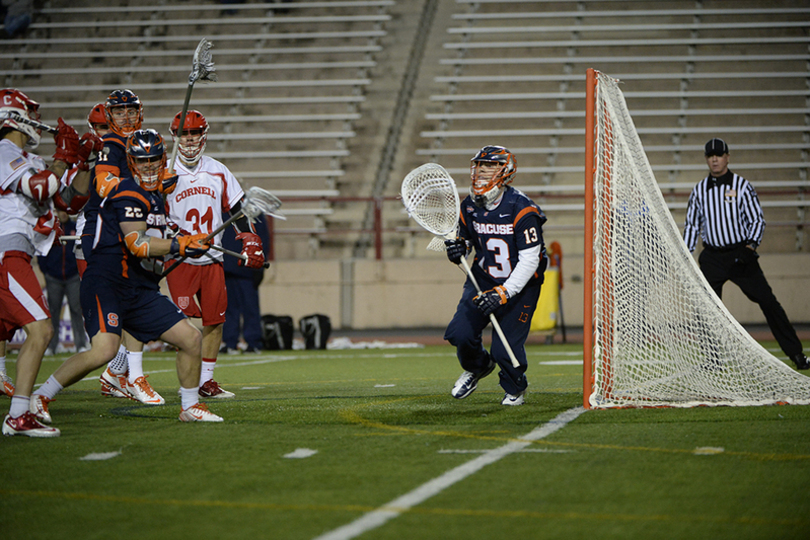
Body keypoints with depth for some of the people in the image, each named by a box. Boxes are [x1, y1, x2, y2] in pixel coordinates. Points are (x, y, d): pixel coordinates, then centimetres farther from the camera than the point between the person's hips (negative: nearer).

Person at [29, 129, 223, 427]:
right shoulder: (129, 193, -11)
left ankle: (190, 407, 22)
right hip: (106, 282, -9)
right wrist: (178, 245, -32)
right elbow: (136, 244, -23)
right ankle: (41, 396, -10)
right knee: (104, 350, -27)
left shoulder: (155, 195, 17)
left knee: (191, 338, 5)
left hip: (141, 291, 9)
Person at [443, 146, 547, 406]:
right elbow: (465, 237, 14)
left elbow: (530, 260, -22)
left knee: (505, 349, -14)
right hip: (483, 278, 5)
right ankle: (477, 366, 23)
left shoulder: (522, 209, -21)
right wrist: (457, 249, -12)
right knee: (459, 333, -13)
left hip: (521, 284, -5)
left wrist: (502, 294, -29)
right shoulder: (469, 206, -2)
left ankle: (515, 389, 20)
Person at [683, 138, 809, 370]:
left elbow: (757, 220, -1)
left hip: (741, 254, -3)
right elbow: (692, 224, 16)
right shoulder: (699, 190, 9)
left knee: (767, 301, -8)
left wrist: (751, 246, -17)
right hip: (712, 257, 3)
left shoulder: (741, 185, -1)